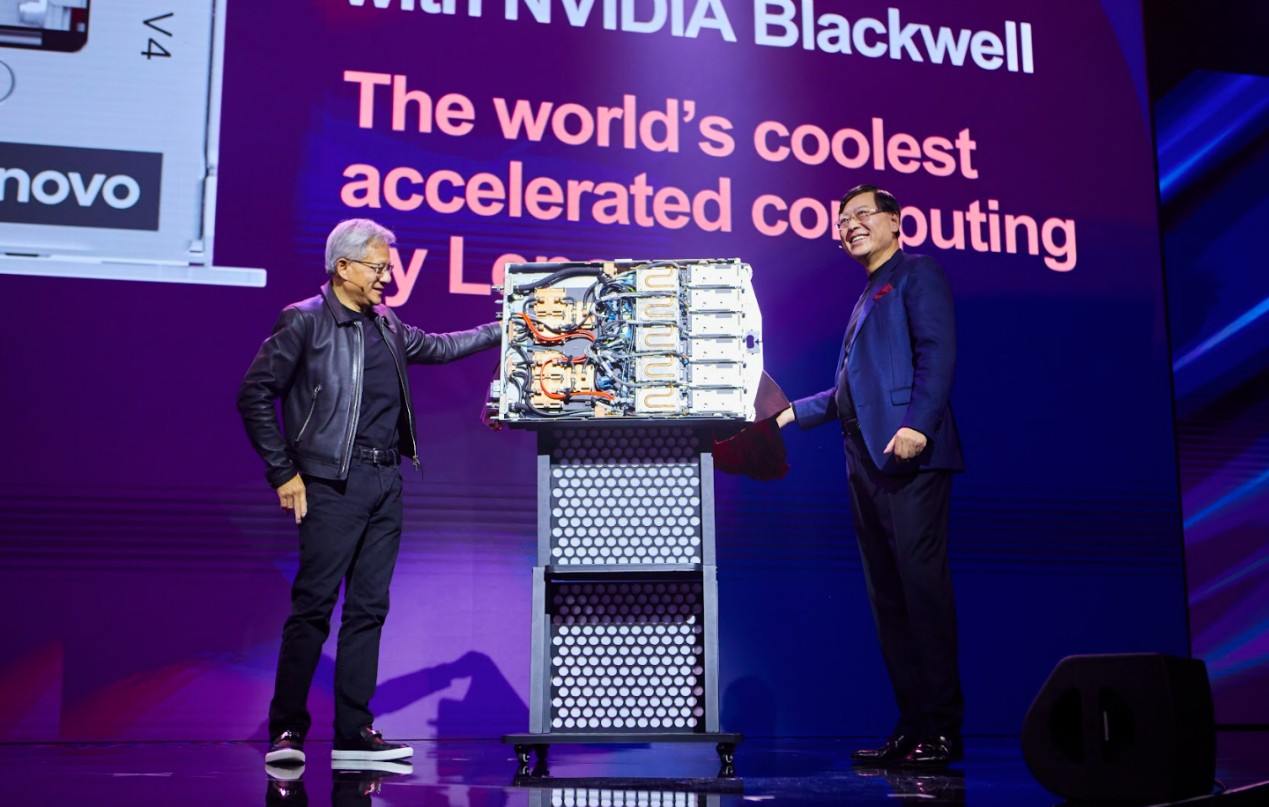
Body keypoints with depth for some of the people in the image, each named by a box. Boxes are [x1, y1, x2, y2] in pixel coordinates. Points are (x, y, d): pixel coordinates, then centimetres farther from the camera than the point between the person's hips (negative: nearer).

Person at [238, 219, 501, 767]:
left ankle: (353, 732, 12)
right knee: (313, 605, -7)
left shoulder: (385, 327, 17)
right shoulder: (305, 322, -3)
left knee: (369, 608, 7)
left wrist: (497, 333, 29)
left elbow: (435, 347, 34)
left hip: (385, 483, 7)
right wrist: (283, 473, -9)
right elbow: (254, 395, -6)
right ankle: (286, 730, 3)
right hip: (334, 484, -7)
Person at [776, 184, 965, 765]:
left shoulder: (916, 274, 3)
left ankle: (940, 730, -8)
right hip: (866, 458, 9)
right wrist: (791, 413, 23)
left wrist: (917, 425, -23)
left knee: (921, 582, -12)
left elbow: (938, 353, -12)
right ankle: (912, 726, 9)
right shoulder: (868, 297, 28)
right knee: (887, 594, 6)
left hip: (910, 455, -9)